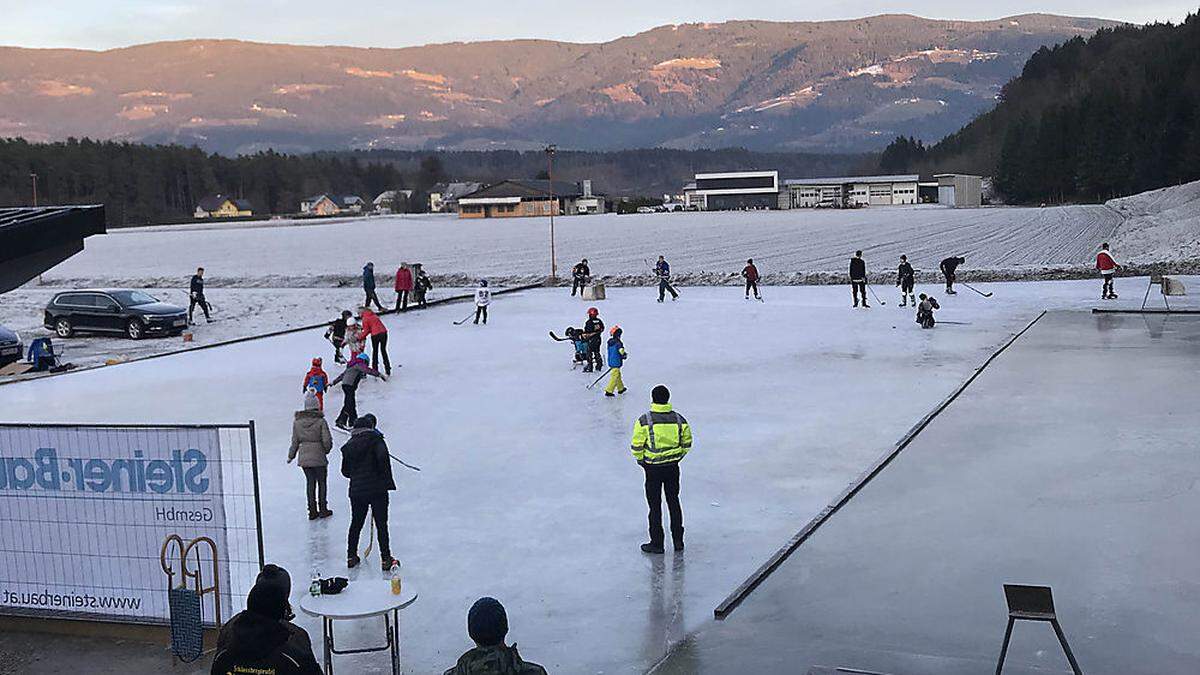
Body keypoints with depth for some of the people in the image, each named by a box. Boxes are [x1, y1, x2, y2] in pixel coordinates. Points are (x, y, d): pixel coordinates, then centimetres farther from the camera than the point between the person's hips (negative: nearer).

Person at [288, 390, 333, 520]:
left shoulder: (297, 421, -2)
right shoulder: (321, 421, -13)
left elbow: (295, 441, 3)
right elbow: (327, 441, -13)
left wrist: (291, 456, 16)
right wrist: (326, 450, 8)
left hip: (303, 458, 3)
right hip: (319, 458, -3)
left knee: (310, 482, 13)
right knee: (321, 482, 12)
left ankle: (312, 511, 14)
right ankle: (323, 510, 17)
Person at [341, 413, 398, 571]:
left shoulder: (349, 445, 9)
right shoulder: (376, 439, -6)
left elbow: (345, 471, 12)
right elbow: (383, 457, -22)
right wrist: (387, 480, -10)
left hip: (356, 490, 4)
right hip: (377, 489, -4)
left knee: (356, 524, 18)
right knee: (381, 524, 2)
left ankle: (351, 556, 24)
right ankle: (385, 559, 3)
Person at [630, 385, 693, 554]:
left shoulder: (645, 420, -15)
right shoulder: (679, 419, -4)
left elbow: (636, 446, -13)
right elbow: (687, 443, 4)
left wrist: (641, 460, 5)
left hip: (653, 468, -3)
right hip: (673, 467, 3)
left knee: (655, 505, 7)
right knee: (674, 502, 17)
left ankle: (656, 543, 14)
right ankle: (678, 540, 24)